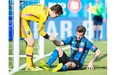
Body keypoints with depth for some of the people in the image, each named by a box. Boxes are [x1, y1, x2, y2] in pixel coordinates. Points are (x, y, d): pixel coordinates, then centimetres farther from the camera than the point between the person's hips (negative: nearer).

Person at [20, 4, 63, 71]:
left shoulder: (45, 9, 4)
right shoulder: (44, 15, -22)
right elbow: (40, 31, -14)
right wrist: (49, 38, 1)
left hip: (23, 19, 10)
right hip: (22, 20, -10)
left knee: (30, 42, 13)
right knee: (31, 42, -11)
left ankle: (31, 64, 19)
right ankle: (29, 66, -7)